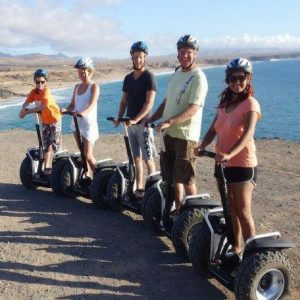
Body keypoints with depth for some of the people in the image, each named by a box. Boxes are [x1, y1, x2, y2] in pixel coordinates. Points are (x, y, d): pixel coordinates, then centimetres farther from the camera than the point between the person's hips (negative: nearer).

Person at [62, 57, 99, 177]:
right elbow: (72, 104, 10)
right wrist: (65, 109, -13)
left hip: (89, 124, -7)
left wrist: (82, 113, -41)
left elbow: (92, 105, -21)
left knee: (88, 155, -10)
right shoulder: (77, 87, 12)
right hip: (77, 123, 7)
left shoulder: (94, 86, -8)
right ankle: (87, 177, 22)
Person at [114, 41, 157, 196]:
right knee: (136, 158, 11)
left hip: (143, 123, -6)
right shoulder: (128, 78, 12)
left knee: (148, 158, -4)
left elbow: (149, 103, -16)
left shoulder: (149, 77, -7)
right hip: (130, 123, 6)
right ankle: (139, 188, 18)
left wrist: (135, 119, -24)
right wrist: (119, 118, 0)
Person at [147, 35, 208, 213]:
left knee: (187, 179, -3)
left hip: (186, 135, -8)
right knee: (175, 175, 16)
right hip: (170, 133, 8)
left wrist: (168, 122, -29)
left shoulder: (198, 77, -13)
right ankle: (178, 209, 29)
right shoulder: (177, 74, 13)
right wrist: (151, 119, 8)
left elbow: (193, 109, -22)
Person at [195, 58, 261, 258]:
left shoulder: (250, 103, -11)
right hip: (223, 164, 7)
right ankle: (236, 248, 29)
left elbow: (248, 134, -27)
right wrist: (202, 147, -10)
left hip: (243, 165, -7)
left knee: (243, 212, -3)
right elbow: (213, 130, 9)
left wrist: (229, 154, -42)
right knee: (231, 210, 15)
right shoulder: (225, 103, 11)